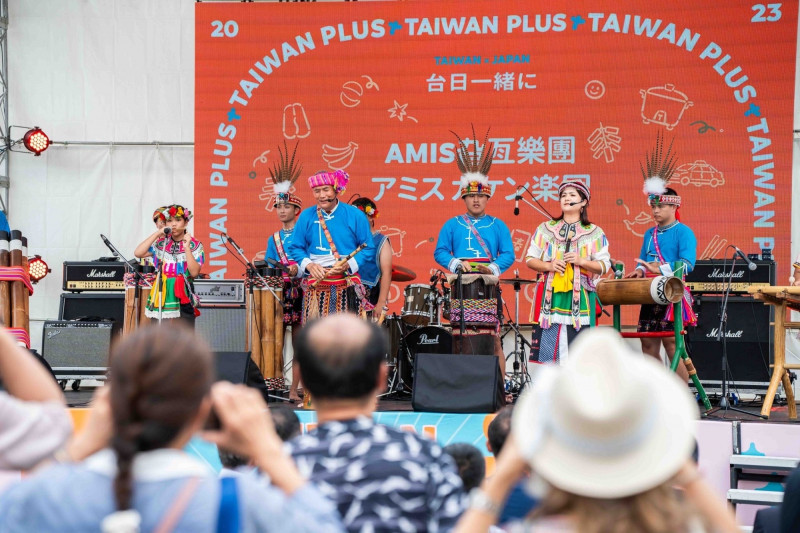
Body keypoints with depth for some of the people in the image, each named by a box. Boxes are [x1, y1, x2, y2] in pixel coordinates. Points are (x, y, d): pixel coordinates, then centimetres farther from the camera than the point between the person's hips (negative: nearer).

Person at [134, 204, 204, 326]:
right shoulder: (161, 243, 7)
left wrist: (187, 248, -16)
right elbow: (138, 253, -6)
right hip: (161, 297, 3)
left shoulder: (194, 245, 0)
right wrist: (157, 234, -7)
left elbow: (194, 272, -11)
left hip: (183, 300, -3)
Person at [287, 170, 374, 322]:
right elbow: (295, 248, 11)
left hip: (347, 285, -1)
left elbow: (368, 248, 3)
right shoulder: (306, 216, 7)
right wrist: (309, 265, -9)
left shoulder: (354, 215, 1)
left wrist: (348, 265, -13)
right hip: (316, 285, 1)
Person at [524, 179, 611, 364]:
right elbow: (530, 259, 11)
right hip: (549, 297, 1)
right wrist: (548, 266, -8)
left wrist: (582, 261, -11)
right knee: (548, 345, -5)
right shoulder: (545, 229, 12)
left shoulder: (594, 233, 8)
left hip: (580, 299, -1)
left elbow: (604, 265, 5)